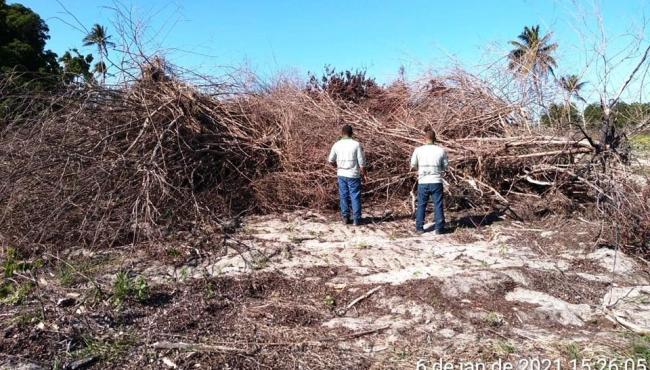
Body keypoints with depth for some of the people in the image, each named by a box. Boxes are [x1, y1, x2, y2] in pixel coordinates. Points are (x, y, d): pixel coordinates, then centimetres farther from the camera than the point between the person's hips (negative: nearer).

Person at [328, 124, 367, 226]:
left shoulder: (337, 145, -1)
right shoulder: (356, 144, -11)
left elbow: (331, 160, 7)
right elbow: (361, 161, -10)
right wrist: (363, 173, 4)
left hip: (341, 174, 3)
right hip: (353, 175, -3)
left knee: (344, 196, 11)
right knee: (355, 197, 4)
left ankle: (346, 218, 16)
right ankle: (356, 219, 6)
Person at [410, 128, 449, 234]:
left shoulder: (418, 150, -4)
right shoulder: (441, 150, -3)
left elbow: (413, 166, 5)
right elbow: (445, 166, 5)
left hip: (423, 182, 1)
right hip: (436, 182, 0)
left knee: (421, 205, 12)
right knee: (438, 205, 8)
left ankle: (419, 228, 15)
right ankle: (439, 228, 9)